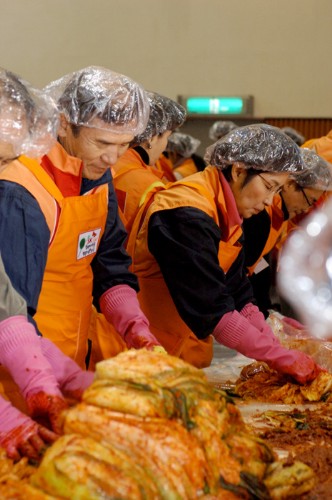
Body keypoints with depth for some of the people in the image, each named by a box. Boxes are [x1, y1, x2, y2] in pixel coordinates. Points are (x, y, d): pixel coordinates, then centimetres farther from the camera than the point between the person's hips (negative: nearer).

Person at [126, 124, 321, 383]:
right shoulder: (187, 215, -23)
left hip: (187, 357, 9)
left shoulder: (225, 214, 6)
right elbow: (212, 309, -26)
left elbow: (239, 295, 5)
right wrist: (281, 358, -23)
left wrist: (279, 351, -6)